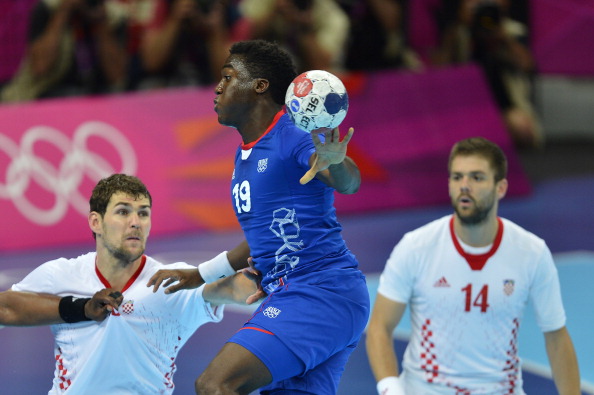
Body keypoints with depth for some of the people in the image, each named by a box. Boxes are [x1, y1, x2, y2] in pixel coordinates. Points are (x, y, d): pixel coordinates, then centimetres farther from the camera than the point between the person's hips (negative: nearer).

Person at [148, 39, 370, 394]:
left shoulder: (293, 136, -10)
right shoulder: (245, 155, 18)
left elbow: (349, 182, -29)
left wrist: (336, 162, -52)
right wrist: (201, 274, 37)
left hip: (323, 294, -10)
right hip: (288, 296, 10)